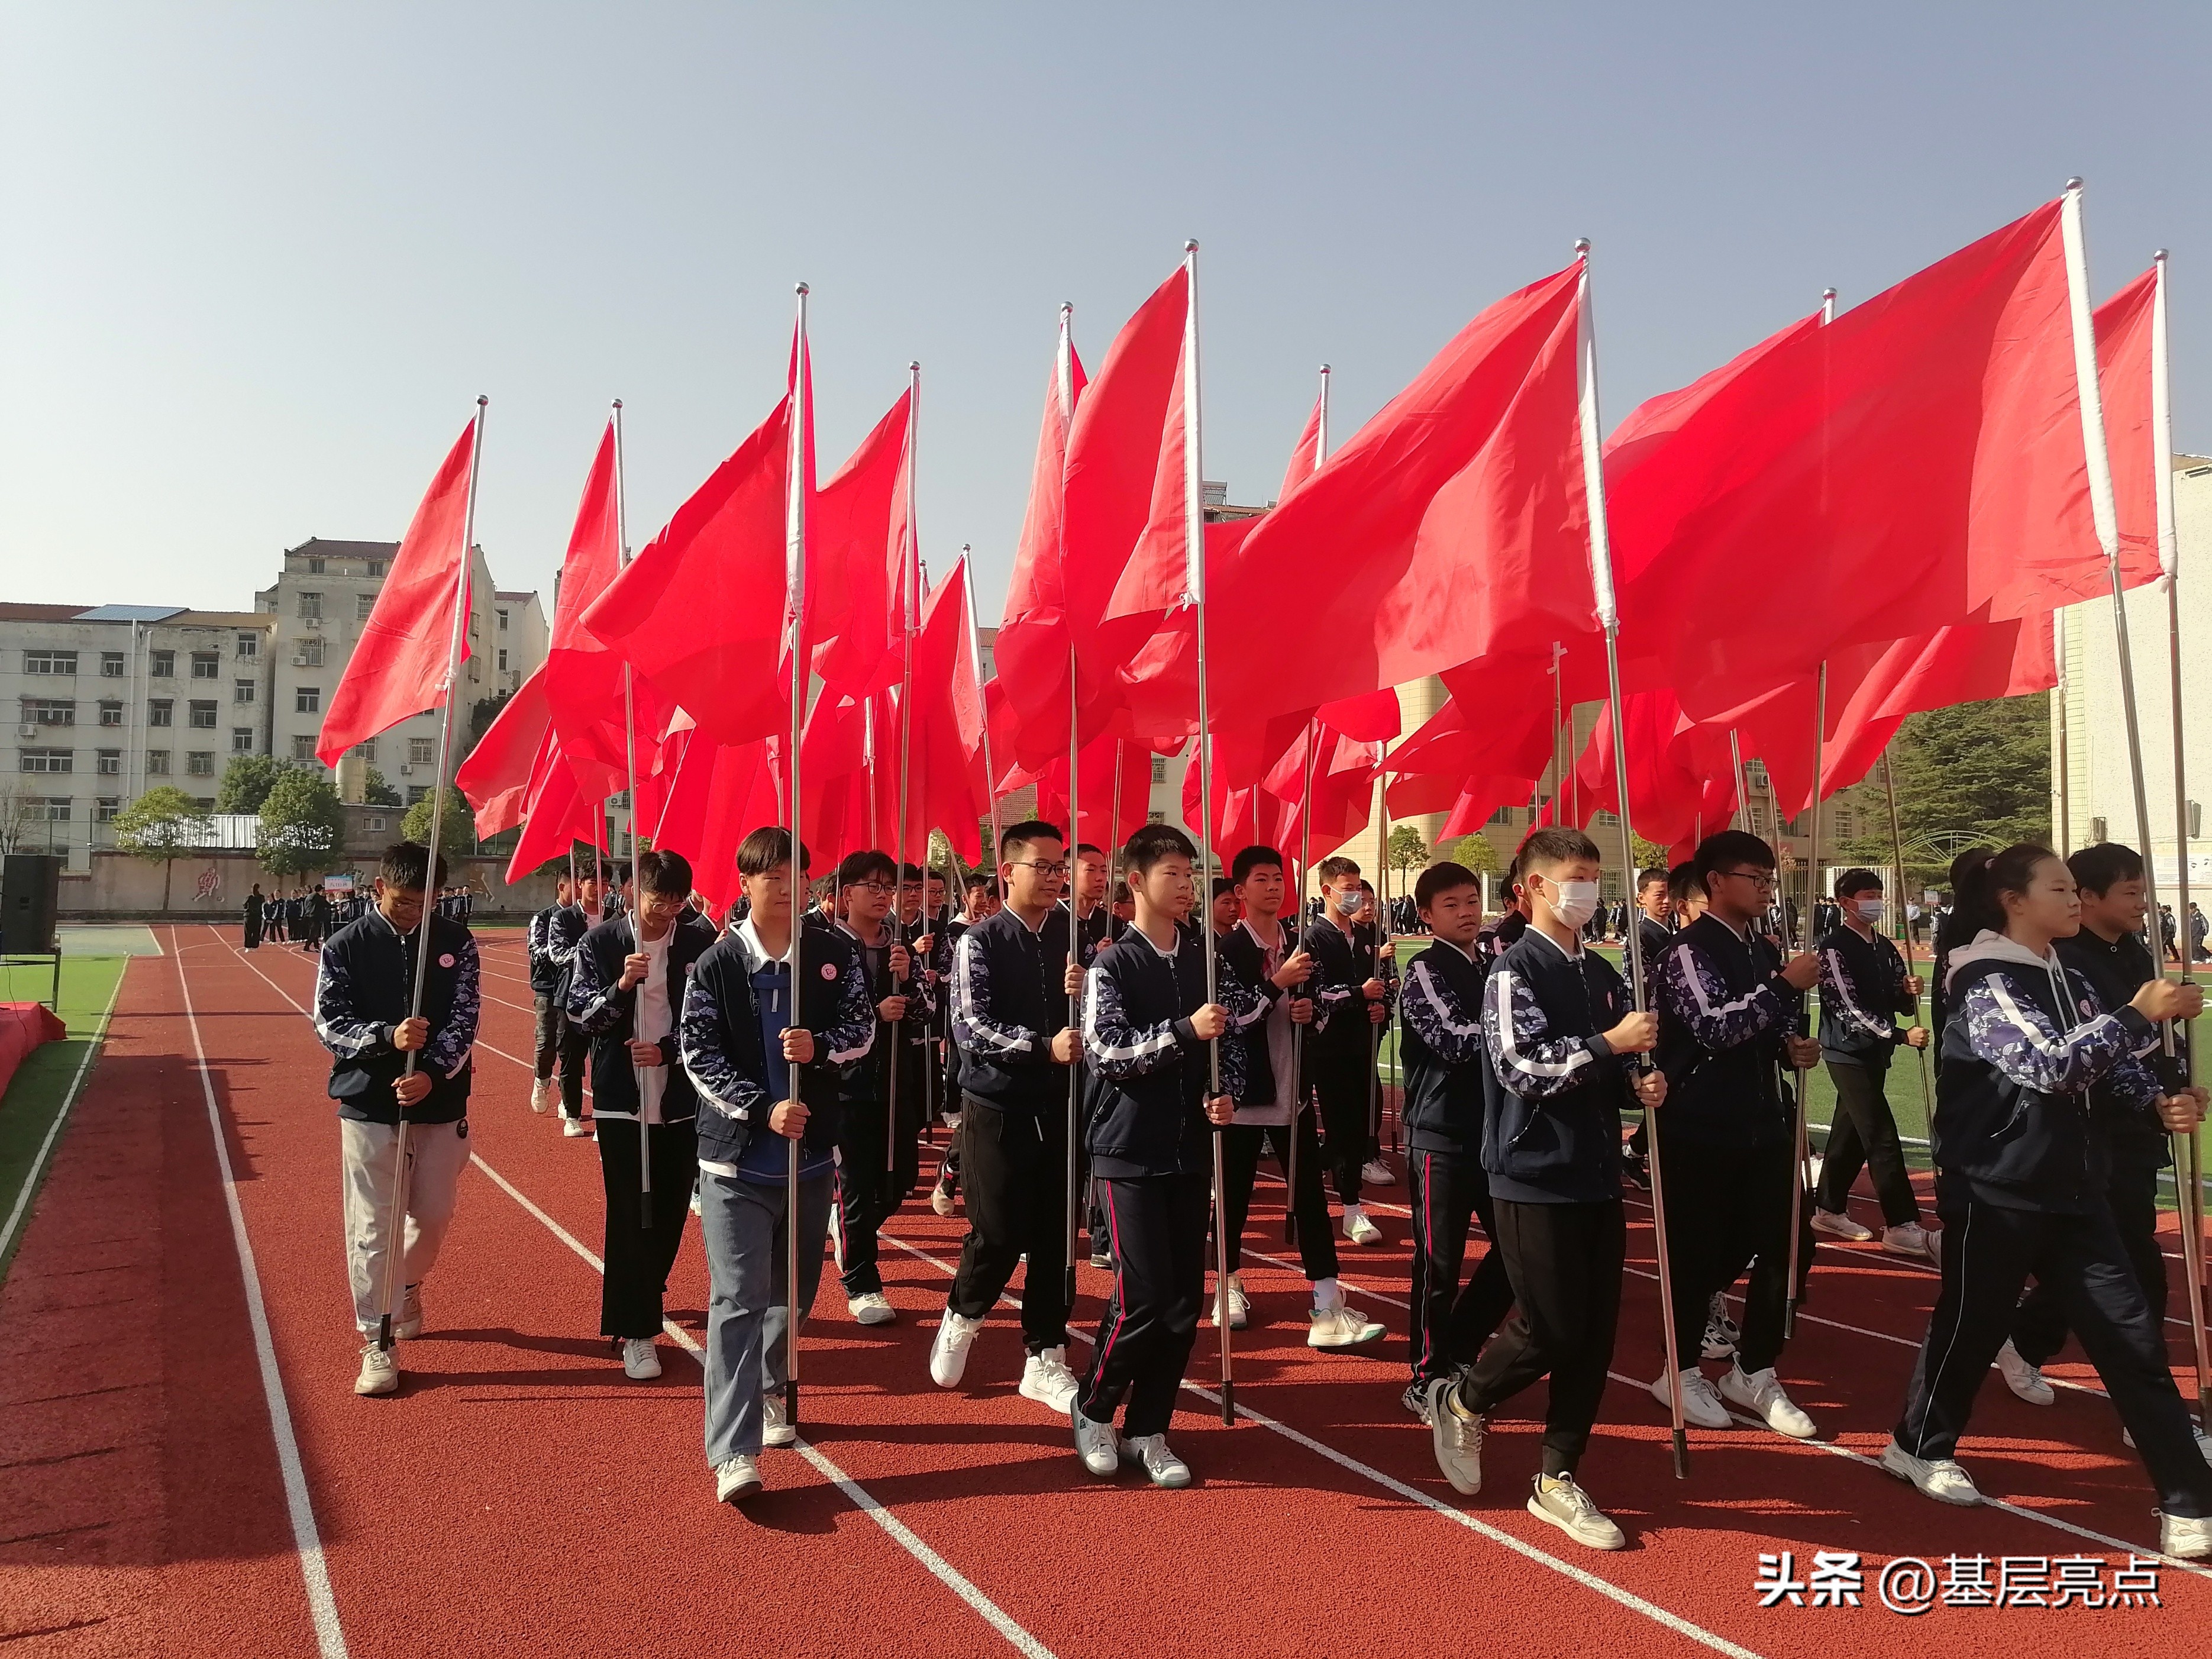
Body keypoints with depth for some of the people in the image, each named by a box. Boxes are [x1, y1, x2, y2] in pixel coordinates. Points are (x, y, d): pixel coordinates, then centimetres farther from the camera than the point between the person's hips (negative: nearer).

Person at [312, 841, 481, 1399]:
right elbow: (329, 1024, -5)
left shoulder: (457, 944, 0)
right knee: (371, 1227, 0)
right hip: (368, 1104, -1)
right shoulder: (344, 947, -2)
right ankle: (377, 1342, 10)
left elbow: (464, 1022, -5)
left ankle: (407, 1288, 42)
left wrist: (432, 1073, -22)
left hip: (440, 1104, 2)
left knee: (434, 1215, 12)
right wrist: (388, 1037, -23)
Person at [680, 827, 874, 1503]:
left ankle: (766, 1392, 40)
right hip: (736, 1154, -3)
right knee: (738, 1299, -7)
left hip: (811, 1149, 4)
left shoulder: (835, 955, 0)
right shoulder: (716, 964, -7)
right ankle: (733, 1453, -6)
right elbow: (699, 1057, -9)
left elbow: (862, 1030, 3)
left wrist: (820, 1047, -18)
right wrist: (763, 1109, -19)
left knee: (794, 1290, 16)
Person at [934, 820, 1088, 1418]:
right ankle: (961, 1317, 28)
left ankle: (1044, 1361, 21)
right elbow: (972, 1027, -16)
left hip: (1059, 1106, 4)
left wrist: (1084, 994, -20)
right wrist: (1044, 1047, -28)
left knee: (1054, 1235, 7)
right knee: (999, 1232, -2)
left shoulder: (1072, 940, 4)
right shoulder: (980, 942, -7)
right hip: (998, 1107, -4)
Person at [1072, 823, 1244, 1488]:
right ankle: (1093, 1411, 17)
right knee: (1143, 1297, -8)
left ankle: (1147, 1430, 21)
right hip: (1131, 1152, -5)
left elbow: (1232, 1041, 15)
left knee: (1185, 1301, 6)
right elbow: (1104, 1053, -16)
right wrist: (1184, 1030, -24)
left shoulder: (1208, 961, 8)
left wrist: (1224, 1095, -4)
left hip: (1191, 1151, 5)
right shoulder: (1113, 965, -6)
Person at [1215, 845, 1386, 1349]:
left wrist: (1310, 1012, -4)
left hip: (1293, 1089, 4)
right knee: (1235, 1194, 9)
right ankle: (1230, 1284, 30)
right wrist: (1279, 984, -25)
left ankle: (1327, 1310, -2)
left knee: (1310, 1194, -1)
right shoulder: (1225, 949, -11)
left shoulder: (1300, 946, 8)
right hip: (1244, 1090, -4)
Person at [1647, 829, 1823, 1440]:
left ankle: (1754, 1372, 25)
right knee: (1699, 1252, 3)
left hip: (1764, 1126, 7)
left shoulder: (1765, 952, 12)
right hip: (1701, 1131, -7)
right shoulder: (1688, 952, -12)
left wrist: (1792, 1047, 1)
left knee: (1785, 1247, 7)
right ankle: (1683, 1372, 22)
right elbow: (1715, 1027, -25)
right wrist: (1784, 985, -24)